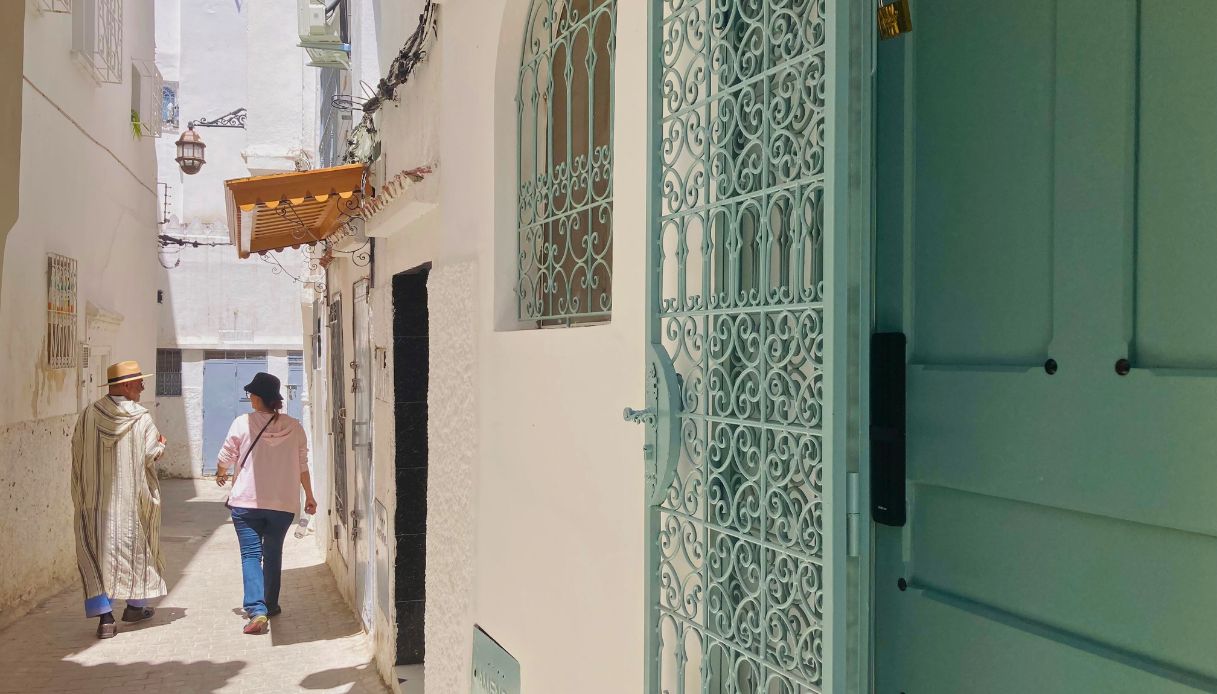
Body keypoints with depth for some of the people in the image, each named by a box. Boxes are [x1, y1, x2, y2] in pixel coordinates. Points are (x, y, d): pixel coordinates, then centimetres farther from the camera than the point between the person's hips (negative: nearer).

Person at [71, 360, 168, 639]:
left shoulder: (88, 415, -2)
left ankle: (104, 617, -5)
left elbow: (77, 450, 2)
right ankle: (136, 605, 28)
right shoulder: (142, 418, -11)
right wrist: (161, 443, 10)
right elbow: (153, 453, -12)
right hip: (134, 498, -2)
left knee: (97, 552, 4)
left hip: (95, 499, 2)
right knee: (138, 548, 16)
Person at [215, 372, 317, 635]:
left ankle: (256, 610, -14)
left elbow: (225, 458, 2)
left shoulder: (243, 423, -7)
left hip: (247, 502, -3)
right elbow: (302, 466, 6)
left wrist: (220, 474, 25)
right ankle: (270, 605, 28)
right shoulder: (294, 427, 0)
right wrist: (309, 496, 19)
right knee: (273, 553, 18)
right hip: (283, 503, 3)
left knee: (251, 554, 0)